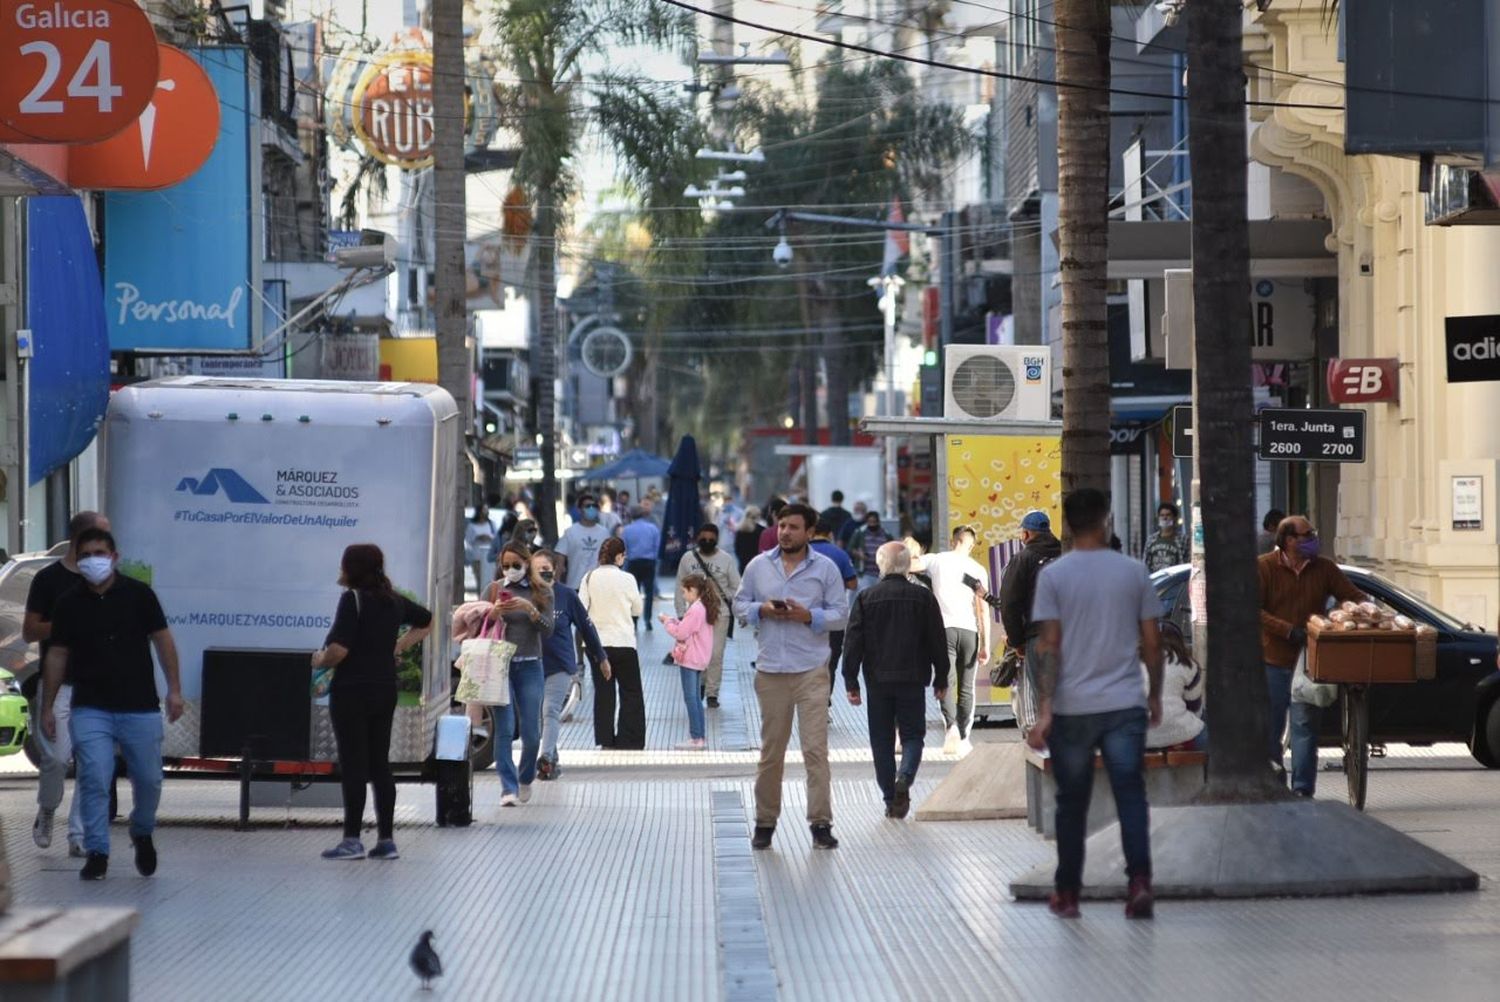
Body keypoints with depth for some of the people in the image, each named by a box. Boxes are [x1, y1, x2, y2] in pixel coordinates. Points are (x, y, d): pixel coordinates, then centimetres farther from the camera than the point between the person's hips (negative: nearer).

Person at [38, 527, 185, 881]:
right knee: (94, 780, -9)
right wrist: (47, 708, 5)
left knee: (149, 779, 6)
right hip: (90, 709, 0)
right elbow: (57, 656, 6)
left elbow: (162, 640, 3)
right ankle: (96, 853, -1)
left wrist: (174, 690, -3)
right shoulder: (69, 604, 1)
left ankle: (143, 835, 34)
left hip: (140, 706, 0)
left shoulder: (138, 594, -2)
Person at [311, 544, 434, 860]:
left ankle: (352, 840, -3)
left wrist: (319, 660, -3)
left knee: (353, 765, -4)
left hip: (351, 692, -7)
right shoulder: (393, 601, 9)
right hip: (385, 690, 7)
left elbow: (338, 649, -23)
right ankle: (386, 839, 11)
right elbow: (426, 622, 27)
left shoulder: (352, 600, -14)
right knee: (380, 764, 10)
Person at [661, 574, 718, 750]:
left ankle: (696, 738, -6)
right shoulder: (704, 608, 12)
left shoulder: (695, 610, -18)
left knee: (690, 698, -6)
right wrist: (673, 621, 7)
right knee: (696, 698, 15)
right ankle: (701, 736, 18)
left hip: (689, 660, -10)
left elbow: (681, 633, -18)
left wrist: (668, 622, -4)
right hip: (698, 660, 10)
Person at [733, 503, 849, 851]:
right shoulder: (758, 566, 10)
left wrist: (809, 616, -14)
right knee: (770, 750, 6)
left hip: (811, 669, -2)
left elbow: (840, 613, 2)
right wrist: (762, 610, -8)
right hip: (770, 671, 2)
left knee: (816, 748, -7)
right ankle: (765, 822, 16)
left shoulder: (825, 569, 3)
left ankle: (821, 824, -5)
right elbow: (739, 605, 13)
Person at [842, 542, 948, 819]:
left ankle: (891, 799, 10)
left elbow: (853, 643, -2)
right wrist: (940, 680, 11)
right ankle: (905, 777, -19)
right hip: (912, 681, 0)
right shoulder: (923, 598, 0)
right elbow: (938, 641, 2)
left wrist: (851, 682, 3)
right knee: (912, 734, 8)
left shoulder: (865, 598, -1)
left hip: (878, 681, 0)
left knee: (882, 740, 9)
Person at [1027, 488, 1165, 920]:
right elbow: (1151, 641, 4)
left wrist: (1044, 710, -9)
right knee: (1131, 795, 1)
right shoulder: (1133, 571, 2)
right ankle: (1139, 881, -15)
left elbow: (1049, 645, -8)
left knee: (1072, 803, 10)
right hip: (1125, 705, 0)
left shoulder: (1053, 575, -3)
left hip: (1071, 707, 0)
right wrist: (1155, 694, 17)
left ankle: (1067, 895, 17)